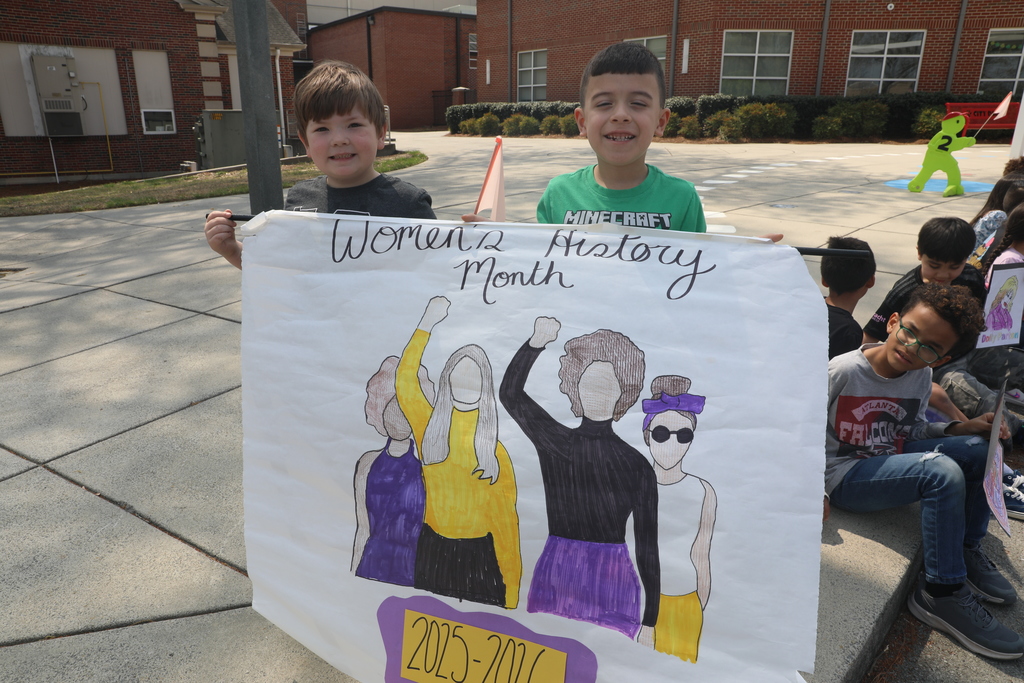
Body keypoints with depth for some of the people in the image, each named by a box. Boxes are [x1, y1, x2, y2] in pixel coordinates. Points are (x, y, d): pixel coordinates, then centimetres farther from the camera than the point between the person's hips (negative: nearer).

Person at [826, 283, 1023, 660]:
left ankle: (967, 548, 20)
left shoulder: (921, 376, -1)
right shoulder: (842, 371, -22)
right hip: (844, 477, -8)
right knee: (943, 472, -28)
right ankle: (942, 594, -13)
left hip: (889, 459, 8)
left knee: (981, 448, 2)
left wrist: (964, 428, -4)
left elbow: (912, 430, 12)